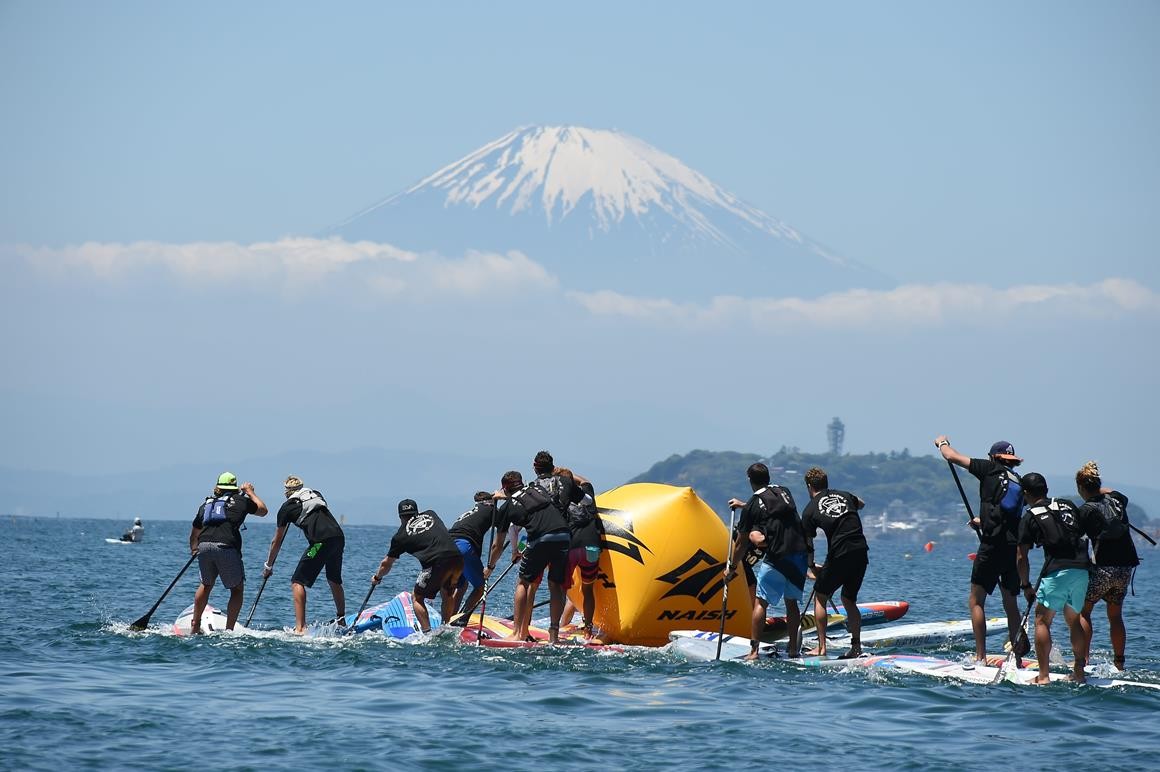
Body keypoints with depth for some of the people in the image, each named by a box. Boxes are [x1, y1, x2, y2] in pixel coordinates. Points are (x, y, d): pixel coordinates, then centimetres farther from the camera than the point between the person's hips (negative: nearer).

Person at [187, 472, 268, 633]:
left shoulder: (206, 503, 24)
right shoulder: (240, 501, 14)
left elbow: (194, 533, 31)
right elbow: (263, 510, 30)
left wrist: (193, 550, 49)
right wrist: (250, 492, 42)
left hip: (204, 547, 4)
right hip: (227, 548, -4)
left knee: (206, 584, 27)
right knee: (237, 589, 11)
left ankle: (195, 625, 29)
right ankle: (228, 630, 4)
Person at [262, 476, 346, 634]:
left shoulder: (287, 507, 12)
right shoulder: (316, 495, 25)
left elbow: (276, 542, 20)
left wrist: (268, 566, 32)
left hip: (321, 541, -6)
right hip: (339, 536, 6)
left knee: (297, 582, 0)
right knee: (335, 581, 26)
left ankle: (300, 628, -11)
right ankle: (341, 621, 35)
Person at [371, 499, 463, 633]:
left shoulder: (400, 536, 14)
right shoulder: (431, 514, 22)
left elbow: (387, 563, 27)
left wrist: (377, 577, 45)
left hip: (435, 563, -4)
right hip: (457, 558, 4)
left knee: (417, 597, 12)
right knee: (447, 594, 28)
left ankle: (427, 632, -1)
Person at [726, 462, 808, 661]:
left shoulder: (753, 505, 0)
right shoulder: (784, 492, 15)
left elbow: (741, 543, 7)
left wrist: (732, 568, 19)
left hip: (776, 557, -5)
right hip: (799, 555, 5)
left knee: (760, 602, -1)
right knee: (792, 602, 16)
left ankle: (754, 650, -8)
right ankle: (793, 648, 15)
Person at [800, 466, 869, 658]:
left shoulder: (810, 510, 4)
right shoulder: (844, 495, 15)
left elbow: (808, 544, 9)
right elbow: (861, 504, 39)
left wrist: (811, 567, 24)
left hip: (839, 556, -4)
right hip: (861, 552, 5)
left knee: (820, 596, 14)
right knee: (849, 599, 20)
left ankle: (822, 648, 9)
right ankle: (856, 647, 14)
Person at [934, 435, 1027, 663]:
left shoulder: (991, 470, 2)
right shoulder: (1020, 482, 17)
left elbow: (952, 457, 6)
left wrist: (942, 442, 28)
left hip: (993, 546, -6)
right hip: (1016, 547, 6)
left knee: (976, 601, 0)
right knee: (1011, 603, 15)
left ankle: (981, 657, -7)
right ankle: (1018, 654, 9)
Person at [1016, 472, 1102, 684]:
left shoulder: (1029, 518, 4)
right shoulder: (1068, 506, 18)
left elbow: (1022, 558, 2)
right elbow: (1094, 533, 18)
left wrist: (1026, 586, 11)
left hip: (1056, 572, -5)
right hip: (1082, 571, 5)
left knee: (1042, 620, 2)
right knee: (1074, 621, 19)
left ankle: (1044, 675, -6)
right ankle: (1079, 672, 16)